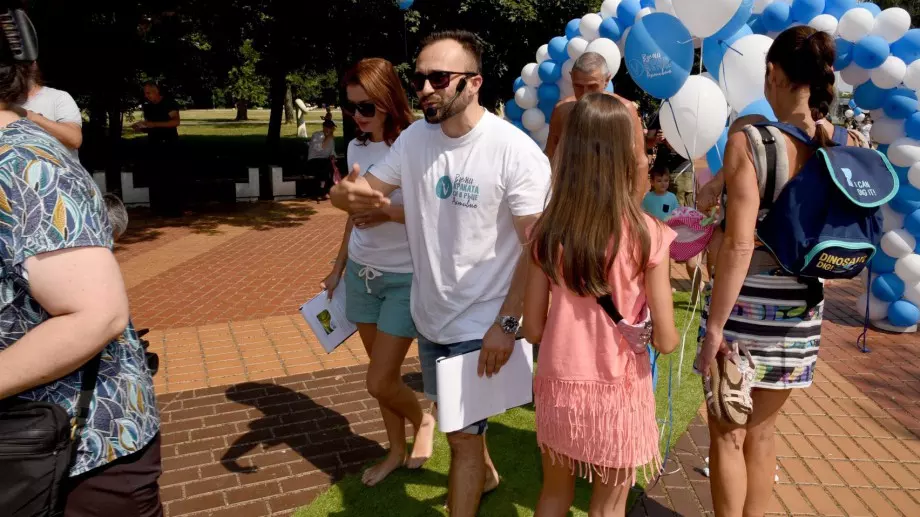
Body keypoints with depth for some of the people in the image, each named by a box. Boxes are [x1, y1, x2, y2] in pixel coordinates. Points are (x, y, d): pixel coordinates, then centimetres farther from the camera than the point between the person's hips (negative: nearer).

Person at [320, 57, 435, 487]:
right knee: (382, 374, 17)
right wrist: (338, 267, 19)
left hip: (406, 278, -6)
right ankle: (396, 451, 36)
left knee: (379, 382, -1)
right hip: (361, 273, 6)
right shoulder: (357, 147, 3)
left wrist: (391, 212, -28)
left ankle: (423, 420, 30)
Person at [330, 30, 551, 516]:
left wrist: (506, 324, -21)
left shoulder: (516, 151, -20)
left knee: (461, 437, 5)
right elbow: (366, 189, 3)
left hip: (482, 326, -6)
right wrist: (345, 194, -21)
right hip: (429, 315, 7)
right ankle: (484, 472, 56)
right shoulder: (415, 138, -3)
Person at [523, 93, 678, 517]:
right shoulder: (646, 235, -18)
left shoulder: (548, 232, -10)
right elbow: (665, 341, -13)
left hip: (559, 389, 2)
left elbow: (533, 329, -4)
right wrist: (667, 334, 10)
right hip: (618, 395, -2)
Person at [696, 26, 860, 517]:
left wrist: (715, 325, -16)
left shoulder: (749, 140, -15)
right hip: (801, 308, 6)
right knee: (762, 430, 21)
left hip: (747, 303, -5)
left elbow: (739, 244, -21)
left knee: (728, 434, 11)